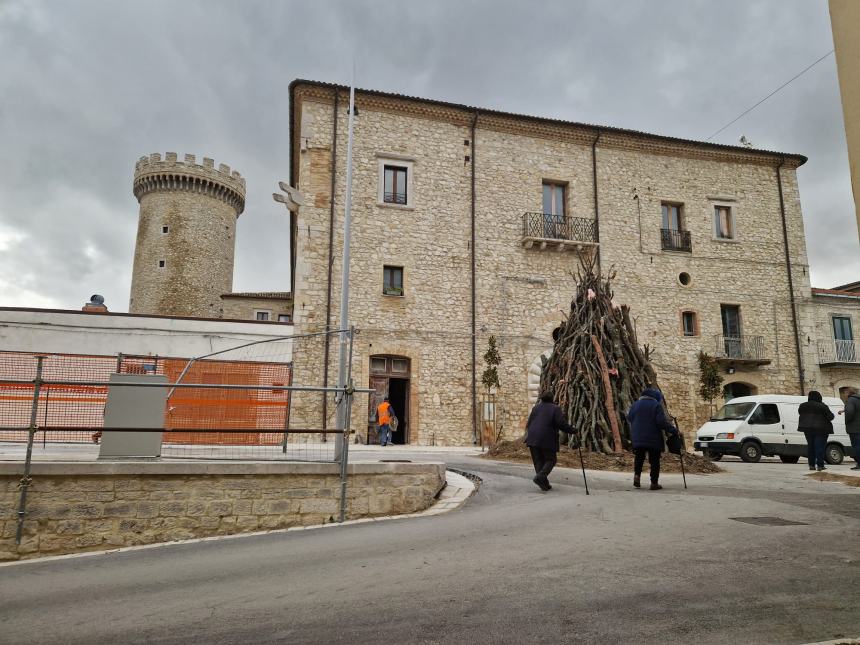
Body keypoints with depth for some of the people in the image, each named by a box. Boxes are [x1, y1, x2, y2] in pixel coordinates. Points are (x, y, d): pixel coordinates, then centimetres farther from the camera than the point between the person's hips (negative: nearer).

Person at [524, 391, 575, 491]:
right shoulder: (555, 409, -2)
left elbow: (528, 423, 14)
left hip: (533, 439, 4)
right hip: (547, 440, -4)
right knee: (550, 460, 9)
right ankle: (540, 477, -13)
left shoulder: (536, 407, 12)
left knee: (539, 461, 9)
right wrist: (572, 431, 3)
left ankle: (544, 484, 4)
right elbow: (562, 424, -11)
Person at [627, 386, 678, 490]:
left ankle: (637, 475, -2)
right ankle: (654, 483, 7)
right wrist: (673, 429, -7)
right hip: (653, 438, -4)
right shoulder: (656, 405, -9)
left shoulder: (635, 405, 5)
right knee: (654, 460, 5)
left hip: (638, 438, 4)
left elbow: (629, 418, 10)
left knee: (639, 457, 17)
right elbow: (662, 421, -16)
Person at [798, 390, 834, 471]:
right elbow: (830, 417, -8)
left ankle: (811, 465, 9)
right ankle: (820, 465, -4)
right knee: (820, 446, -2)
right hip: (820, 429, -5)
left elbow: (800, 414, 17)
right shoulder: (822, 407, -11)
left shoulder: (802, 406, 6)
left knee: (810, 446, 11)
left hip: (807, 428, 5)